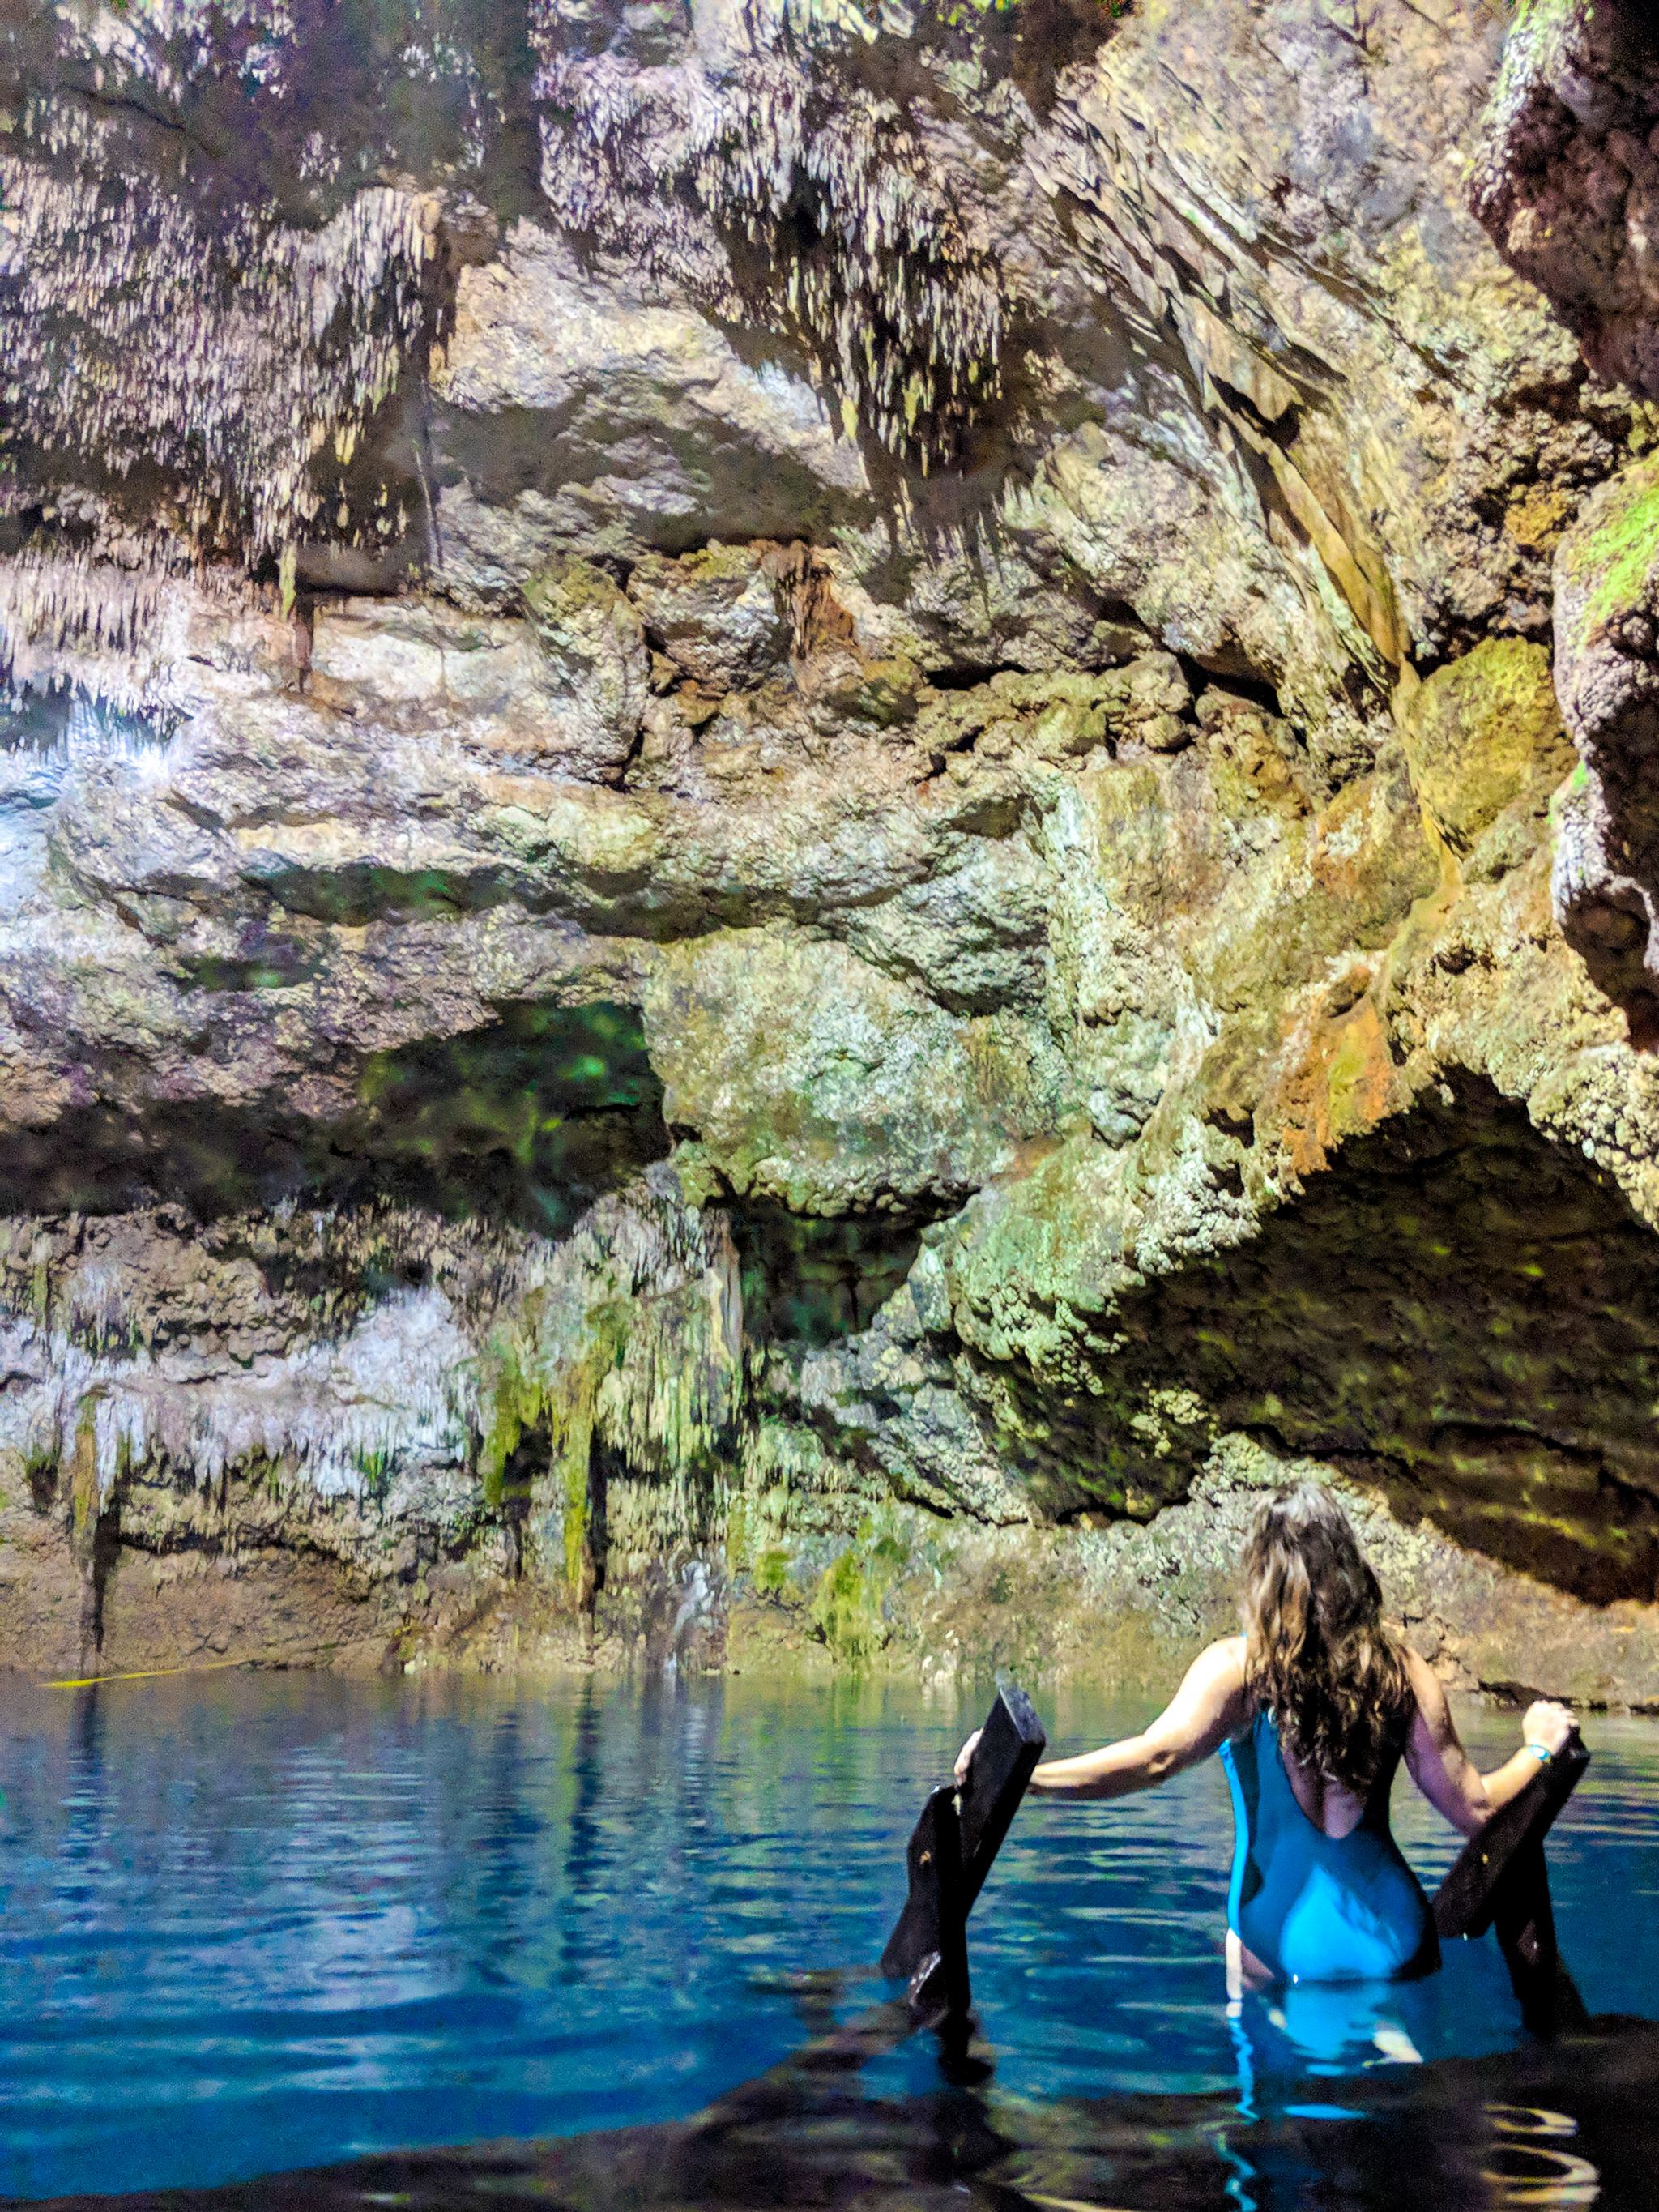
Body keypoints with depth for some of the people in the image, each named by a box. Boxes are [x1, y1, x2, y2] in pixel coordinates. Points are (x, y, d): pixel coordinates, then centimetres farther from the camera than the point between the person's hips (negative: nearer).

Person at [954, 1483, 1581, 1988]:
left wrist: (1020, 1775, -25)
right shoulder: (1403, 1673, 0)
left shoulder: (1238, 1668, -8)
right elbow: (1475, 1810, 4)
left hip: (1283, 1946, -2)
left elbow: (1156, 1757, -23)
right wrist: (1539, 1748, 22)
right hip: (1393, 1942, 2)